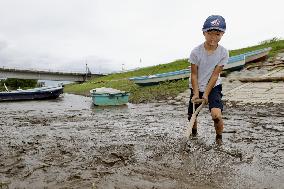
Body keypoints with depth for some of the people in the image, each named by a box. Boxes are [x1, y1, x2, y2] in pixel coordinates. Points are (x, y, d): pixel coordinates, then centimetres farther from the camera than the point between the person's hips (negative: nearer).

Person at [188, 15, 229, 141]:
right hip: (196, 88, 1)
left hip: (213, 87, -1)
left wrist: (206, 94, -15)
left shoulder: (223, 53, -13)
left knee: (216, 115, -22)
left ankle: (219, 139, 7)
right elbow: (194, 75, -10)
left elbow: (215, 75, -12)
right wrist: (196, 93, -15)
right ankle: (194, 136, 42)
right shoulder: (196, 52, -15)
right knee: (192, 117, 8)